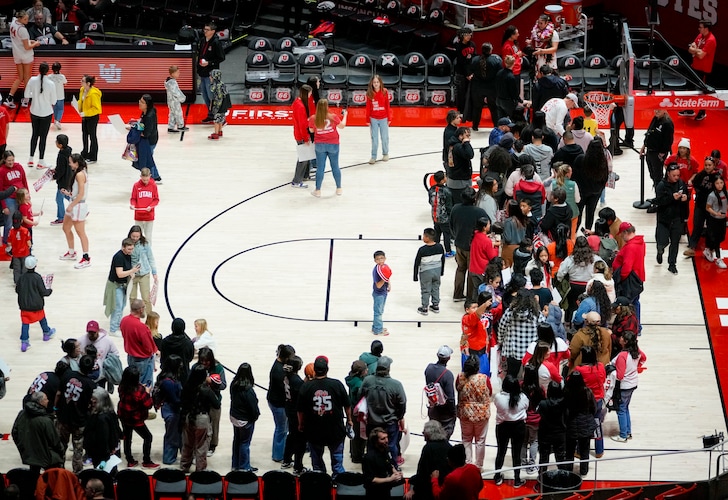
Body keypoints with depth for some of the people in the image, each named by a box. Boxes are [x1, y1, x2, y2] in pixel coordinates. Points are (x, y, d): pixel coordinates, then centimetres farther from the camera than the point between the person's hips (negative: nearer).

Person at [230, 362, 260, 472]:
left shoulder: (234, 386, -8)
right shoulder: (248, 390, -28)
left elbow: (232, 399, 2)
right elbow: (253, 406, -20)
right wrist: (256, 415, 0)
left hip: (234, 417, 7)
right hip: (246, 420, -7)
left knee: (236, 441, 20)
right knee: (245, 443, 7)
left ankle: (235, 465, 32)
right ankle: (244, 467, 18)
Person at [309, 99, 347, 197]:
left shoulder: (313, 119, -11)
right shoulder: (333, 117, -14)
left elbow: (311, 130, 4)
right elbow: (342, 125, 0)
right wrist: (344, 115, 16)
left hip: (320, 145, 0)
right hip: (333, 145, 0)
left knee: (320, 168, 7)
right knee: (335, 166, 13)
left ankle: (318, 191, 11)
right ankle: (339, 189, 24)